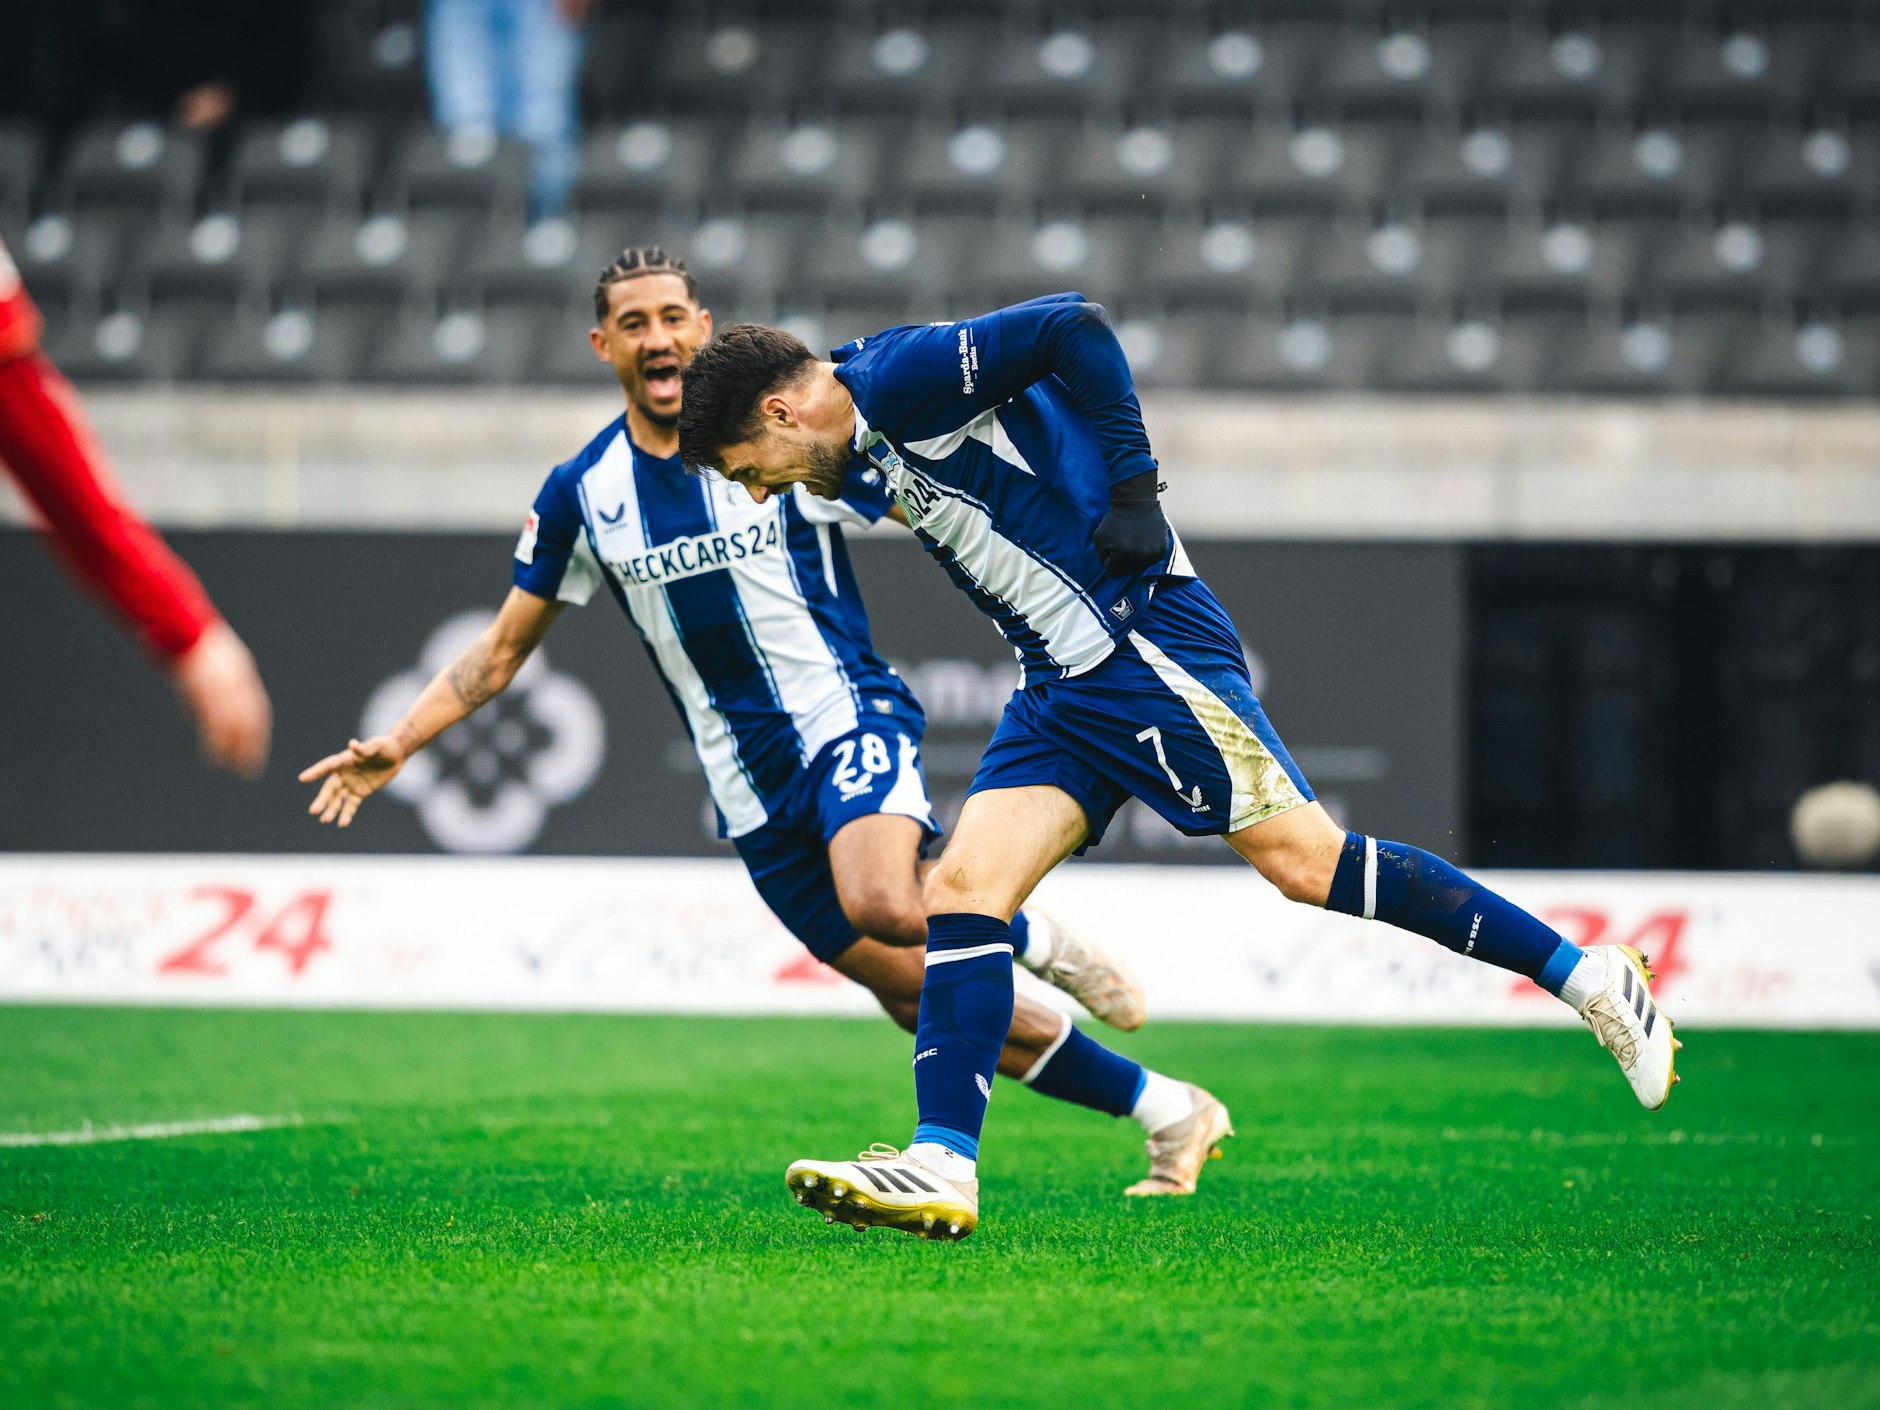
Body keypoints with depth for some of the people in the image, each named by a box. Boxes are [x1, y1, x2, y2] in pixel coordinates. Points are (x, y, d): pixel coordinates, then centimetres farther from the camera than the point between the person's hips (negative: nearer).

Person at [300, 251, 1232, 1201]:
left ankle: (1038, 941, -2)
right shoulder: (582, 493, 5)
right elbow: (503, 648, 13)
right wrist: (394, 746, 3)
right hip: (752, 788, 4)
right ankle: (1171, 1114, 12)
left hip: (846, 718, -3)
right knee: (918, 998, 0)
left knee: (880, 904, -35)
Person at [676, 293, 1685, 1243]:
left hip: (1142, 644, -10)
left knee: (1304, 861, -12)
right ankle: (944, 1168, -11)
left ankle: (1588, 978, -6)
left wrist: (1130, 486, -17)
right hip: (1060, 686, 10)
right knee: (962, 888, -4)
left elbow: (1075, 328, -19)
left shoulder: (899, 376, -11)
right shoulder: (874, 447, 18)